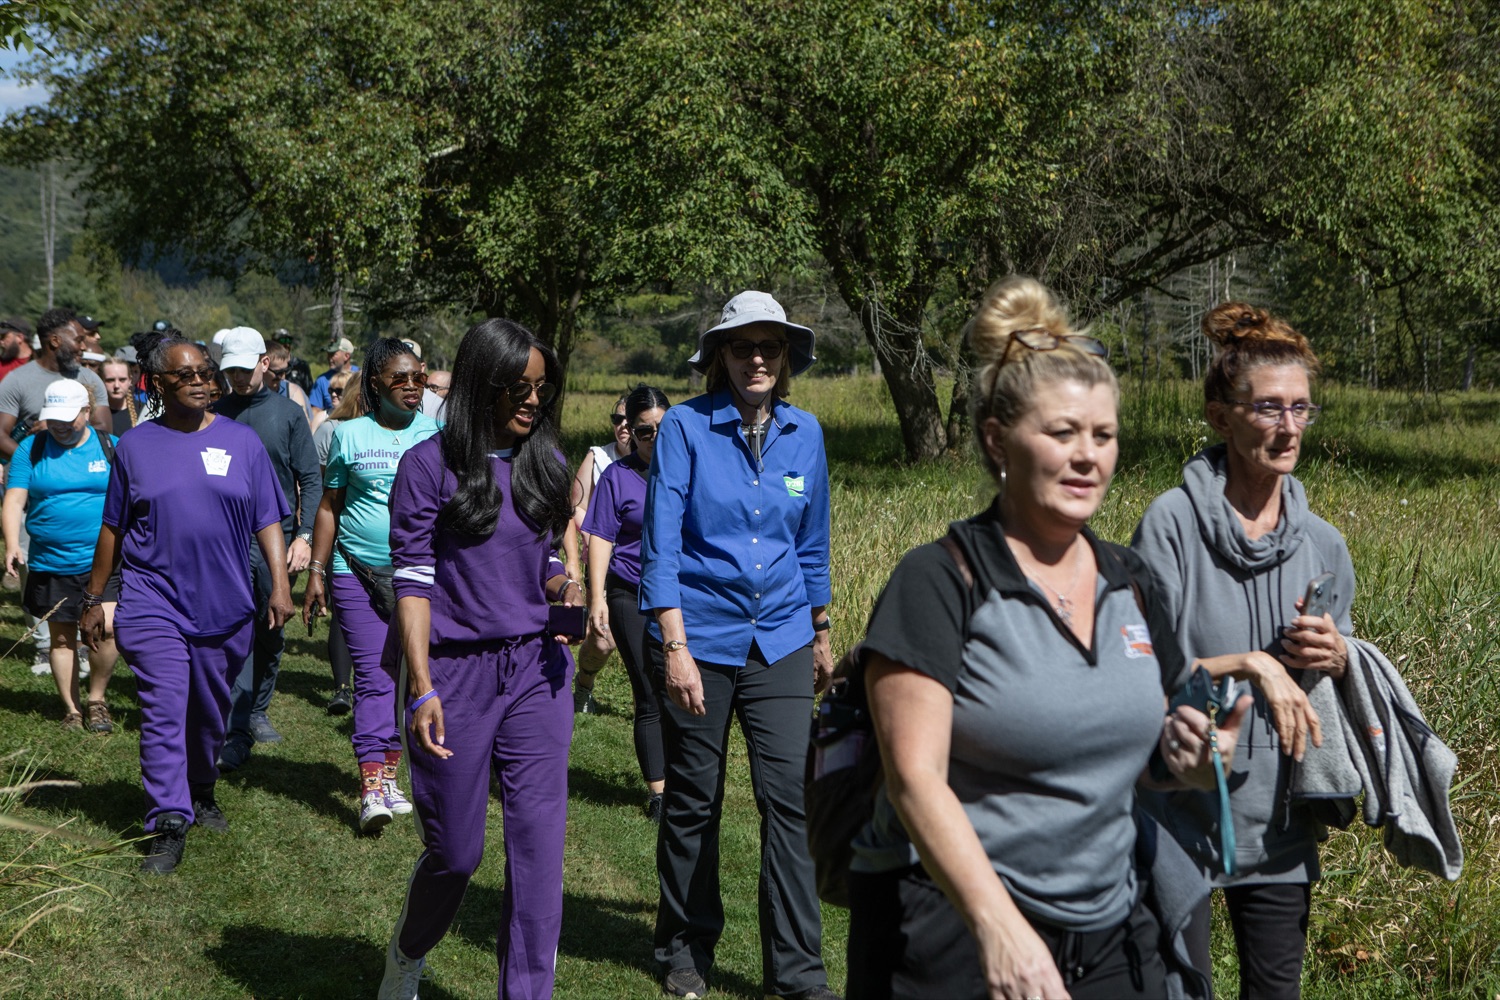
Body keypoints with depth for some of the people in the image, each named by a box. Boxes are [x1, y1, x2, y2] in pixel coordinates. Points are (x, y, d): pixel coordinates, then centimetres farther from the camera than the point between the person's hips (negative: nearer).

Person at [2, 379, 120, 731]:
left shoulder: (110, 448, 4)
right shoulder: (31, 449, 4)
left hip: (102, 561, -2)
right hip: (50, 565, 2)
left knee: (104, 631, -15)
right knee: (62, 637, 11)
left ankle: (96, 699, 9)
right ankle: (72, 709, 26)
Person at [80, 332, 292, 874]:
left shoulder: (241, 441, 4)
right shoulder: (136, 445, 4)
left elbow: (268, 521, 4)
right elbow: (112, 529, 10)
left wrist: (280, 584, -7)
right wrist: (93, 600, 11)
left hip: (224, 605, 2)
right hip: (155, 601, -1)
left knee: (210, 713, 14)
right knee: (163, 712, -11)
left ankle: (201, 793, 37)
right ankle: (169, 827, -10)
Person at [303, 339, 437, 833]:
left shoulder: (438, 435, 6)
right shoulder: (349, 434, 4)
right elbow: (329, 506, 8)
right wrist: (317, 572, 4)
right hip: (358, 573, -1)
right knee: (373, 678, -7)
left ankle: (390, 776, 18)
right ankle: (371, 788, -9)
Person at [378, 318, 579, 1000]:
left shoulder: (542, 464, 9)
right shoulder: (431, 465, -6)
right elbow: (412, 580, -8)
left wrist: (564, 590, -5)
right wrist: (421, 688, -15)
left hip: (535, 668, 4)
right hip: (456, 670, -4)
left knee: (539, 847, -1)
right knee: (455, 851, 8)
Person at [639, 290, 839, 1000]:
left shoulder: (804, 434, 5)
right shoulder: (685, 427, -8)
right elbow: (660, 541, -11)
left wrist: (820, 634, 19)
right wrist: (675, 646, -17)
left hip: (779, 641, 3)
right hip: (698, 636, -3)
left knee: (788, 796, -3)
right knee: (693, 800, 9)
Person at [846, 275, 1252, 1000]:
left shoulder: (1129, 583, 8)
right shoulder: (938, 582, -12)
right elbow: (916, 777, -20)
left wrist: (1185, 757, -4)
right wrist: (998, 922, -31)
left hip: (1110, 939, 6)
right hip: (955, 935, -6)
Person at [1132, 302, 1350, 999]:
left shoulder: (1322, 543, 3)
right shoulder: (1173, 522, -13)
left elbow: (1343, 674, 14)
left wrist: (1337, 658, -8)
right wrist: (1249, 664, -24)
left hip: (1280, 818, 5)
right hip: (1181, 809, -5)